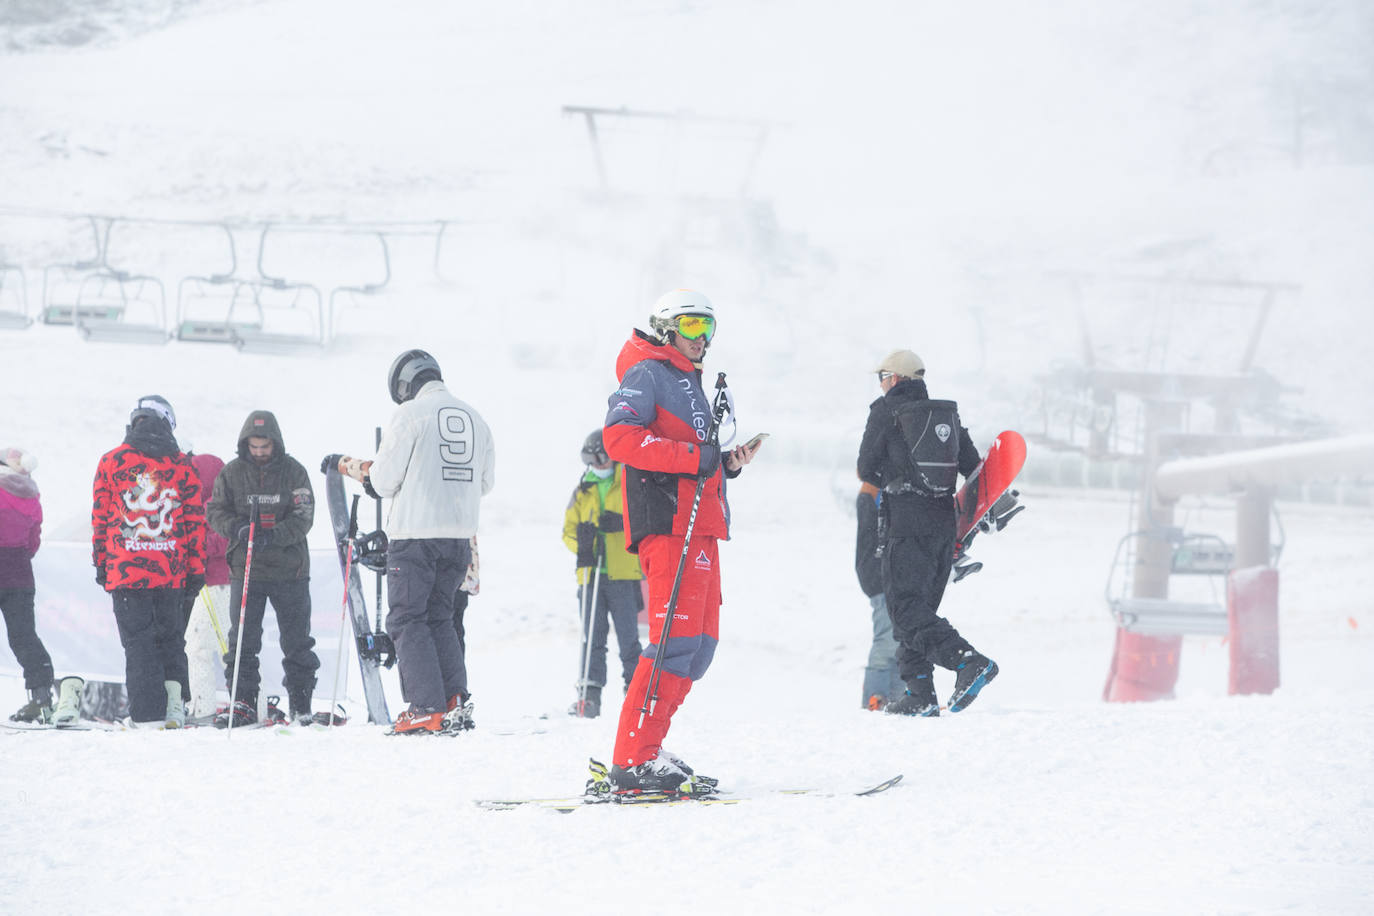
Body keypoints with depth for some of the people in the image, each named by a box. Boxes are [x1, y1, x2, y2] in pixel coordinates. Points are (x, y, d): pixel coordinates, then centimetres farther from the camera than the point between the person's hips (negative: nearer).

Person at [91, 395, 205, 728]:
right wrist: (196, 568, 11)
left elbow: (100, 517, 3)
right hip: (170, 571, 2)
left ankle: (148, 713, -4)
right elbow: (195, 519, 6)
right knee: (169, 635, 15)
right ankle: (174, 703, 2)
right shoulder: (181, 465, 4)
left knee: (138, 639, 1)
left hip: (125, 569, -2)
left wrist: (101, 562, 10)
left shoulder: (111, 462, 0)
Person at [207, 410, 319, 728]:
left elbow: (303, 518, -6)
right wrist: (238, 529, -18)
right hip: (245, 569, 1)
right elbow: (217, 512, 3)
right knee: (242, 641, 0)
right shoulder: (232, 473, 3)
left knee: (297, 642, 5)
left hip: (289, 569, -1)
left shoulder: (294, 472, -1)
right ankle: (242, 703, 6)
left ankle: (301, 704, 15)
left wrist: (273, 536, -22)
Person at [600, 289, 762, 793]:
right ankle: (634, 761, -19)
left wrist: (727, 464, 12)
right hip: (668, 523, -10)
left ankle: (646, 752, 11)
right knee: (677, 638, -17)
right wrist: (693, 457, -20)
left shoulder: (689, 383, 28)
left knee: (700, 643, 8)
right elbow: (619, 436, -18)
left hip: (700, 529, 10)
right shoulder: (647, 374, -2)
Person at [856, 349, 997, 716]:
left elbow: (867, 470, 3)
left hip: (907, 524, -7)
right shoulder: (948, 414, 15)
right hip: (945, 524, 7)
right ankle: (919, 695, 6)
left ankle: (969, 661, -30)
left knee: (907, 607, -10)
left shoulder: (885, 412, -1)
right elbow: (974, 468, 12)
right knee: (920, 606, 13)